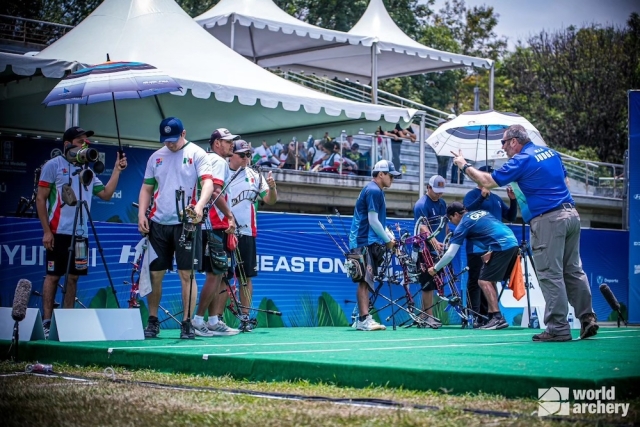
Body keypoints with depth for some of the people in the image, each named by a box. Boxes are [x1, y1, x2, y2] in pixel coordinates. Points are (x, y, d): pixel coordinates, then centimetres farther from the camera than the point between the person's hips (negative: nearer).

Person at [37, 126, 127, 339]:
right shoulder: (53, 166, -1)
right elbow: (40, 199, -4)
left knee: (73, 277, 7)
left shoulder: (87, 171, 16)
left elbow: (106, 194, 13)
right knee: (53, 275, -3)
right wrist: (46, 231, -11)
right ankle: (47, 321, 0)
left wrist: (117, 170, 6)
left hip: (80, 233, 6)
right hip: (59, 232, -6)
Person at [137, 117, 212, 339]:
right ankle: (153, 322, 15)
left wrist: (199, 206, -30)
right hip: (158, 223, 4)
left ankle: (187, 323, 1)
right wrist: (141, 214, 1)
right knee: (154, 274, 5)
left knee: (187, 274, -4)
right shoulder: (156, 157, 13)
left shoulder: (196, 154, 0)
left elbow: (208, 182, -12)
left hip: (186, 223, -4)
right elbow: (147, 188, 17)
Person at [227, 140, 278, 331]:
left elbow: (270, 200, 6)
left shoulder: (255, 176, 8)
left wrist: (272, 187, -14)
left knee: (246, 277, 4)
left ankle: (245, 317, 9)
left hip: (246, 233, 3)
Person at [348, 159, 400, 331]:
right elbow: (373, 221, -18)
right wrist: (388, 240, -8)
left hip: (369, 242, 10)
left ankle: (363, 319, 13)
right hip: (364, 242, -10)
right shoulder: (374, 191, -12)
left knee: (366, 282, 10)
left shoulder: (376, 191, 19)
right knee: (364, 281, -14)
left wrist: (388, 237, 11)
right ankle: (364, 320, -19)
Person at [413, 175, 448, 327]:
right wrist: (434, 242, -38)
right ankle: (429, 316, -1)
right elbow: (423, 227, -25)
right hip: (425, 251, -7)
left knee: (432, 284, 11)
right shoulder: (421, 205, -12)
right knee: (428, 284, -5)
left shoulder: (442, 204, 12)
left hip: (439, 251, 7)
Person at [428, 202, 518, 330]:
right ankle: (492, 316, 16)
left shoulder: (463, 224, 1)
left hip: (501, 247, -9)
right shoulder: (481, 212, 23)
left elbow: (451, 253, 0)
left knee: (484, 281, -6)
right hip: (512, 243, 9)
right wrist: (491, 251, 11)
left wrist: (435, 268, 11)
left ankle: (498, 318, -15)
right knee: (490, 280, 16)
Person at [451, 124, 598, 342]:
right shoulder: (551, 152, 15)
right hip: (571, 213, 8)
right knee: (574, 270, 11)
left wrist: (464, 166, 7)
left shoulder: (521, 161, -9)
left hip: (547, 221, -8)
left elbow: (488, 181, -8)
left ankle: (558, 327, -4)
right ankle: (587, 318, 10)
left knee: (550, 275, -4)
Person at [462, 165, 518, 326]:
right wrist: (482, 195, -25)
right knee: (475, 281, -8)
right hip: (476, 247, -6)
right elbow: (467, 211, -16)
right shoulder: (472, 195, 2)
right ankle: (476, 316, -10)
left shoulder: (496, 198, 20)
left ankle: (488, 315, 13)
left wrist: (513, 200, 3)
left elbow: (511, 217, 18)